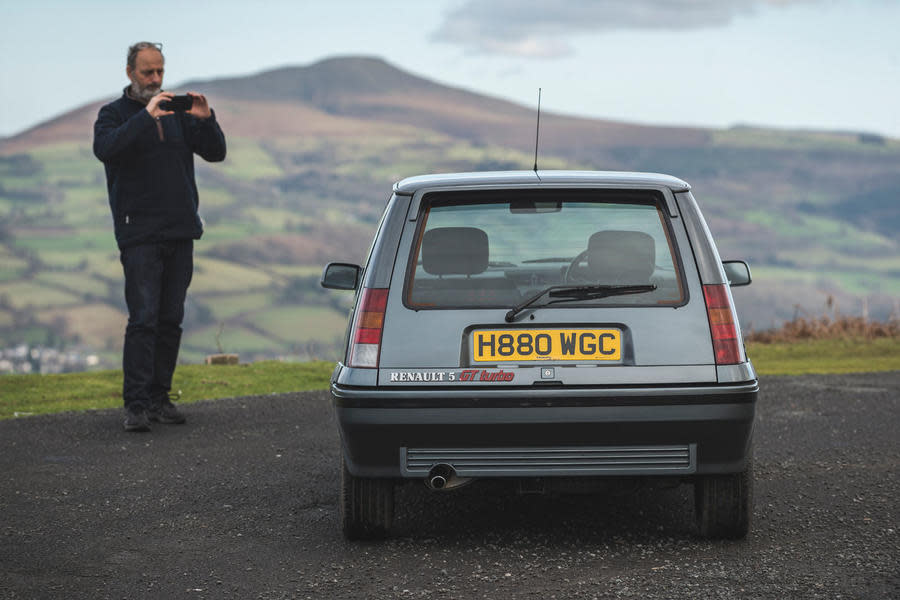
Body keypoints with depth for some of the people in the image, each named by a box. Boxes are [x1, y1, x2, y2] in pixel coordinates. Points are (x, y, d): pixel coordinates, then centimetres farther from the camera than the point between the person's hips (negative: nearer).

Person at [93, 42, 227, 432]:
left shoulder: (177, 113, 14)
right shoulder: (115, 114, 2)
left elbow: (216, 152, 9)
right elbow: (104, 148, -19)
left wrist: (205, 119, -9)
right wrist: (147, 116, -25)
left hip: (181, 232, 5)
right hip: (139, 234, -5)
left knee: (171, 320, 6)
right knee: (143, 319, -11)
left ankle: (159, 397, 14)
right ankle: (136, 405, -11)